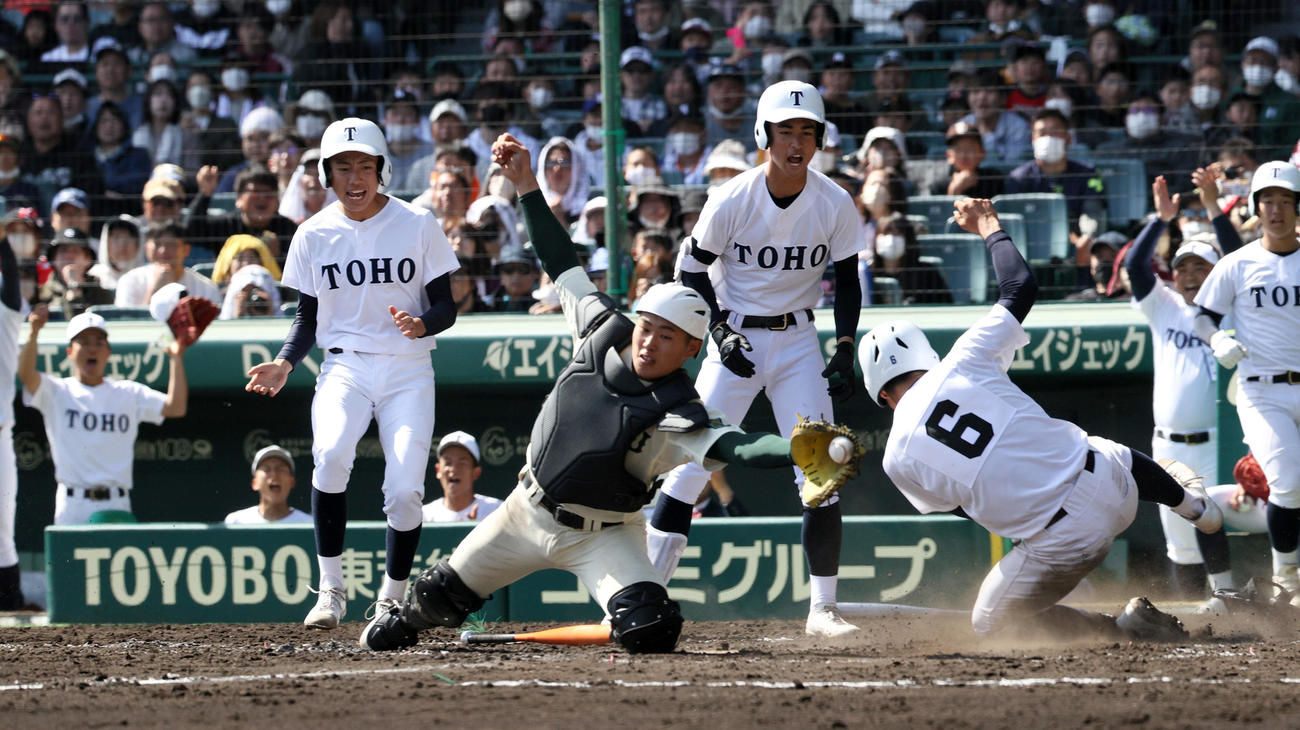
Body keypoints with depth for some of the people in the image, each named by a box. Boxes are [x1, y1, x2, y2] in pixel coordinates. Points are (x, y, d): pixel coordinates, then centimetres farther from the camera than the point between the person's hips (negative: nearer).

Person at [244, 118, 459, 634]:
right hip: (345, 365, 0)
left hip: (408, 370, 0)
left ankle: (392, 600, 11)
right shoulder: (315, 234, 3)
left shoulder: (417, 225, -2)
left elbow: (446, 306, 1)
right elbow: (308, 317, 11)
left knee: (404, 490, -13)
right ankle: (330, 590, -19)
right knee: (330, 453, -29)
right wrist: (285, 363, -7)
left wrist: (421, 325, -22)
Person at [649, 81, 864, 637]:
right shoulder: (732, 200, -14)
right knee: (691, 462, -9)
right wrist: (720, 330, -14)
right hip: (735, 336, -1)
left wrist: (845, 349, -6)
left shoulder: (835, 204, -8)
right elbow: (692, 269, -2)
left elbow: (847, 279, 4)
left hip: (797, 340, 1)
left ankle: (823, 608, 0)